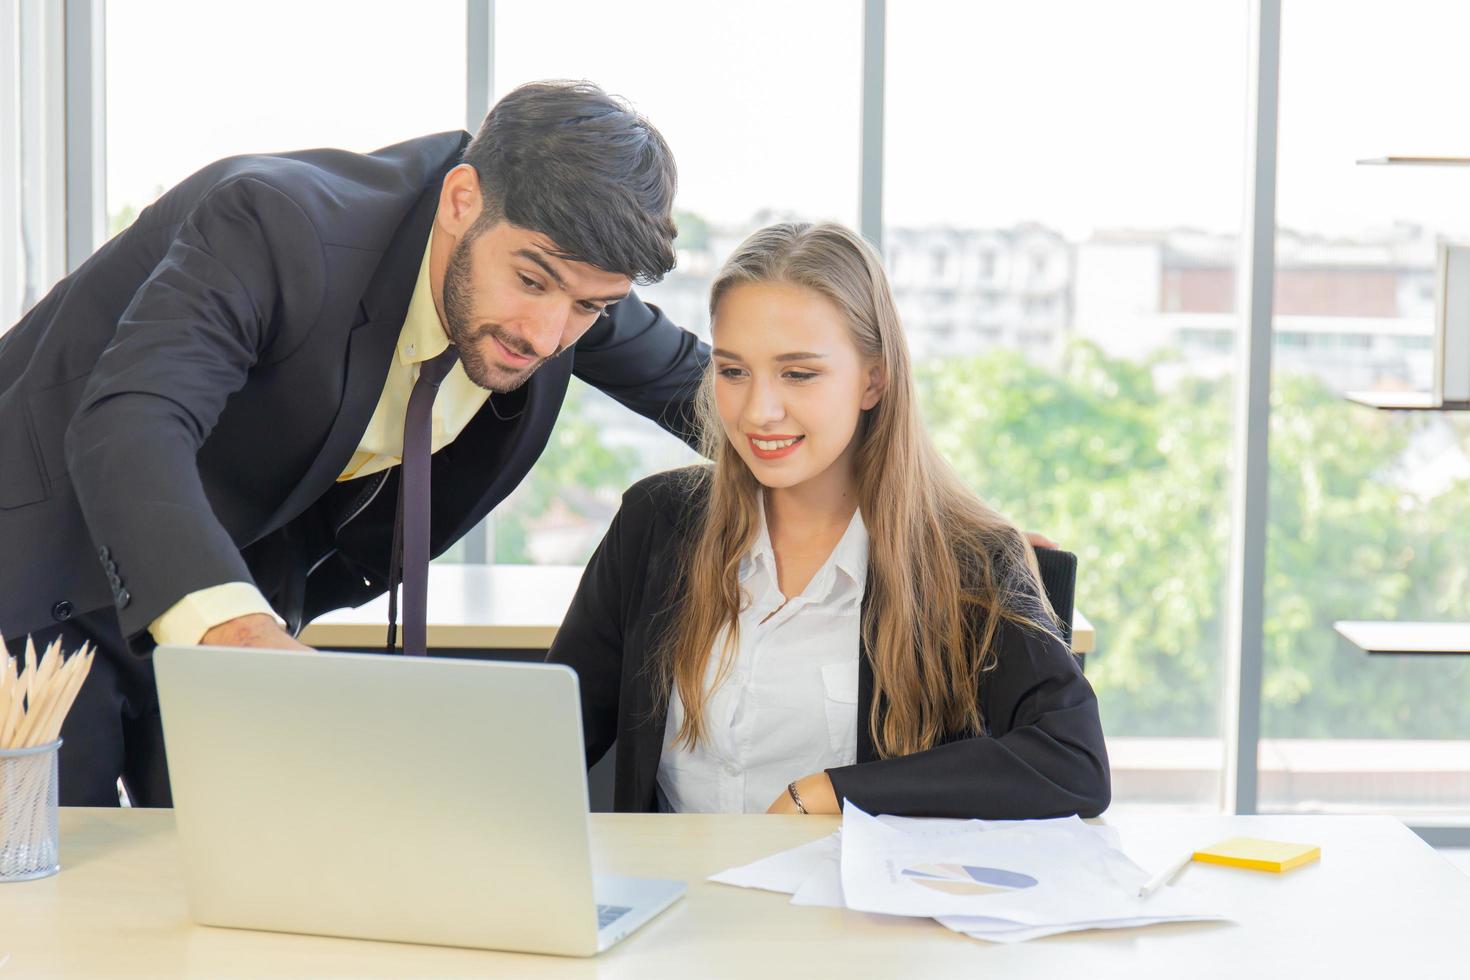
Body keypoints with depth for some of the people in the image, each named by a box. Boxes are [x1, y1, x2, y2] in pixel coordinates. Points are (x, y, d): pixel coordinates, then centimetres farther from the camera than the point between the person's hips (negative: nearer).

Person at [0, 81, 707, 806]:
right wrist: (233, 625, -63)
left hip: (241, 598, 5)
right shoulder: (274, 223, -33)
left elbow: (682, 379, 9)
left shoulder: (564, 269, -12)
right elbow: (126, 427, -48)